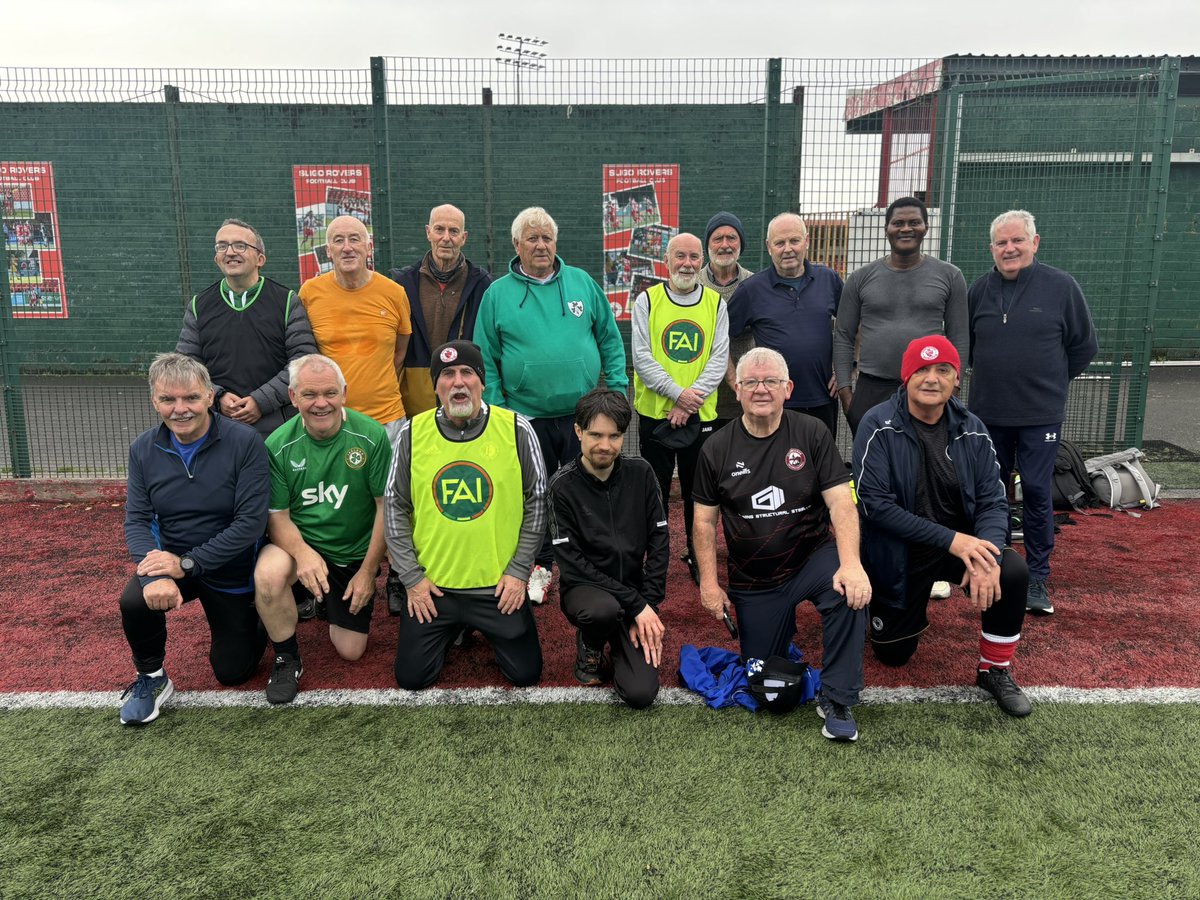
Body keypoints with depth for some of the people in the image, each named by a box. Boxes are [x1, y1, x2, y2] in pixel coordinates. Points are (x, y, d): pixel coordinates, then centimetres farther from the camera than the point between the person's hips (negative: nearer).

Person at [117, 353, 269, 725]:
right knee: (135, 601, -30)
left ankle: (252, 618, 40)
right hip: (171, 560, 2)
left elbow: (251, 522, -25)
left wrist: (187, 563, -28)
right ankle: (151, 677, 0)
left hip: (231, 570, -2)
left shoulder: (244, 442, -22)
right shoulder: (143, 449, -8)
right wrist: (154, 575, -30)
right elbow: (136, 519, -11)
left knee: (233, 672, 8)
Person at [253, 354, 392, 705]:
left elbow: (387, 507, -11)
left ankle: (328, 601, 39)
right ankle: (287, 659, -7)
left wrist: (368, 571, -9)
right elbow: (277, 516, -8)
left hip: (354, 554, 1)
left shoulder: (372, 436, -17)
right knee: (268, 574, -35)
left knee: (351, 651, 5)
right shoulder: (278, 445, -12)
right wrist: (303, 553, -30)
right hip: (300, 544, 0)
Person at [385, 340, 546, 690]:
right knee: (411, 677, 4)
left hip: (499, 586, -1)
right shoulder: (412, 434, -5)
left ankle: (487, 629, 34)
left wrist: (519, 570, -4)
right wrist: (412, 577, -2)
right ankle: (453, 629, 34)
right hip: (432, 586, 1)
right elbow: (395, 508, 2)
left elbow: (537, 502, -2)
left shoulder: (517, 430, -9)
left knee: (526, 674, 4)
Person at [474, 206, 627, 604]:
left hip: (583, 414, 1)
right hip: (528, 417, 0)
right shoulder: (497, 294, 1)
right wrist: (496, 410, -5)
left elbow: (610, 340, 7)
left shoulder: (583, 283, 4)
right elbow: (487, 360, 1)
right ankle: (540, 567, 30)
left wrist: (617, 391, 1)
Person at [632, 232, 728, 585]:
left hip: (701, 415, 1)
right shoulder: (647, 300, 0)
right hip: (655, 413, -1)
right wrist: (678, 393, -17)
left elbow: (719, 359, -1)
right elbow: (642, 357, -7)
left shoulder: (716, 303, 5)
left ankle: (699, 557, 27)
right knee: (655, 491, 8)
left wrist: (691, 401, -14)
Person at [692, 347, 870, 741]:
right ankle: (782, 619, 42)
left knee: (850, 591, -35)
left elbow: (841, 503, -14)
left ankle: (837, 701, -17)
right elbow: (704, 521, 3)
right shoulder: (717, 449, -3)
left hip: (811, 557, -2)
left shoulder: (812, 434, -7)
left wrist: (851, 563, -29)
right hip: (753, 580, 2)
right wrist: (709, 583, -4)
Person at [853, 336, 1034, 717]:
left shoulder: (971, 430, -7)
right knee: (893, 654, 6)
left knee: (1012, 571, -27)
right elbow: (874, 503, -24)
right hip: (898, 555, -2)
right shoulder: (878, 426, -18)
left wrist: (985, 553, -29)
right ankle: (909, 610, 42)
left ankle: (994, 671, -3)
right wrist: (950, 539, -29)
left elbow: (993, 501, -8)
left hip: (961, 543, 2)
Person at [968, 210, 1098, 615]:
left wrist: (1051, 380, 6)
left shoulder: (1061, 286, -6)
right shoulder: (980, 290, 3)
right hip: (989, 412, 3)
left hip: (1040, 415, -3)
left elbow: (1084, 345, 2)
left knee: (1037, 492, -2)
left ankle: (1037, 577, 10)